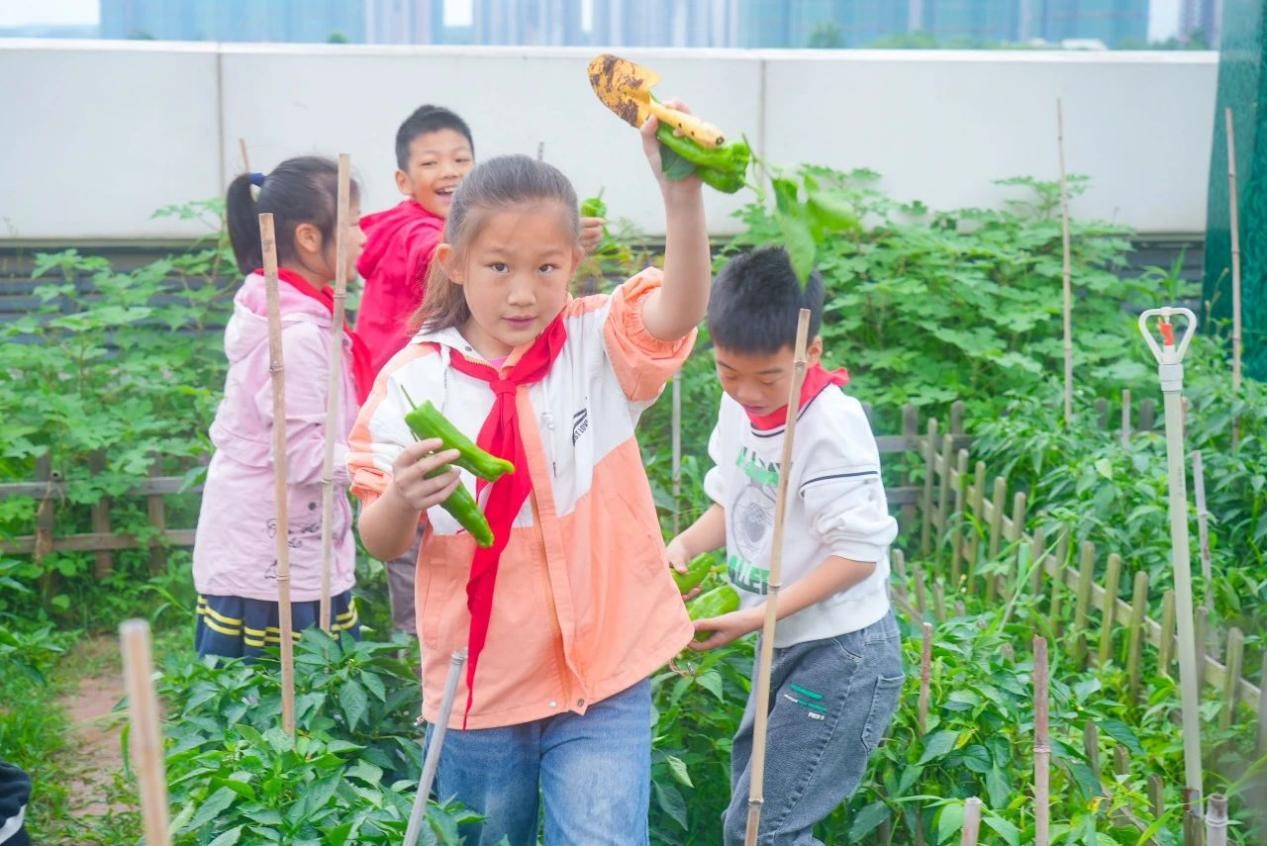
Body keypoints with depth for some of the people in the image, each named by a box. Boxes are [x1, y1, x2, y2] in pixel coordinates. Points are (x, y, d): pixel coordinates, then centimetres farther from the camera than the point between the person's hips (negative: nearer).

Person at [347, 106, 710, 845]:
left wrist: (682, 190, -42)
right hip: (477, 684, 2)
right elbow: (381, 543, -4)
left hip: (604, 676, -1)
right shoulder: (417, 378, -5)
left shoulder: (601, 347, -5)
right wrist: (402, 500, -27)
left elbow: (681, 310, -26)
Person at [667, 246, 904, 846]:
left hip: (842, 656, -9)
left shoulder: (832, 427, -22)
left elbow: (858, 553, -22)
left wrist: (757, 617, -23)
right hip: (787, 643, 9)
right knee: (750, 793, 20)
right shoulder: (737, 407, 1)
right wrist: (683, 546, -6)